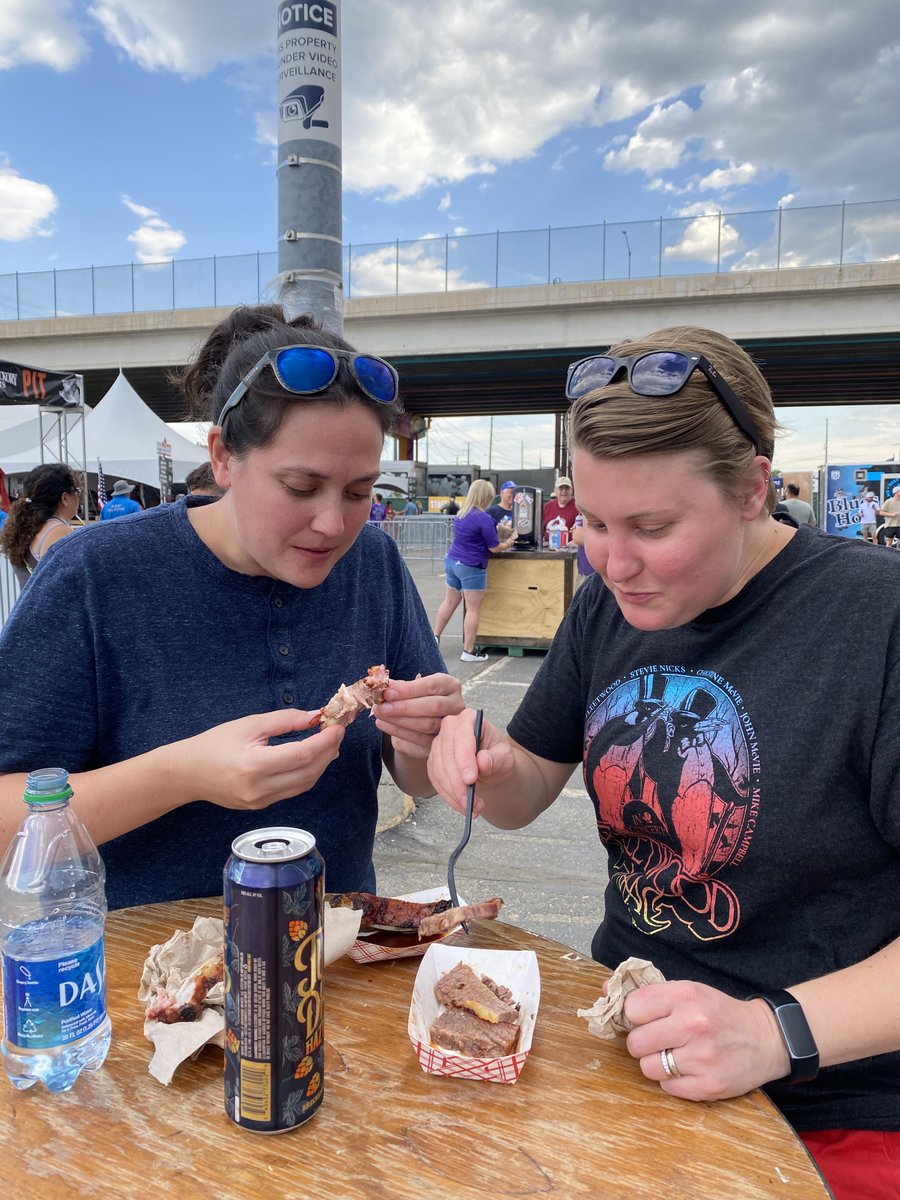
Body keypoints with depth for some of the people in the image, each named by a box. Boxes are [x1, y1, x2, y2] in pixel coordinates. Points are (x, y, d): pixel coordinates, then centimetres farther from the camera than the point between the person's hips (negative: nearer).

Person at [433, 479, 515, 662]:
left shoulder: (460, 514, 9)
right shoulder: (484, 518, -16)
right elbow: (494, 548, -10)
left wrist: (499, 538, 22)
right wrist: (508, 542, 10)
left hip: (451, 561, 8)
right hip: (471, 567, -8)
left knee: (449, 602, 18)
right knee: (473, 609, -1)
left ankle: (434, 637, 21)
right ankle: (468, 652, 2)